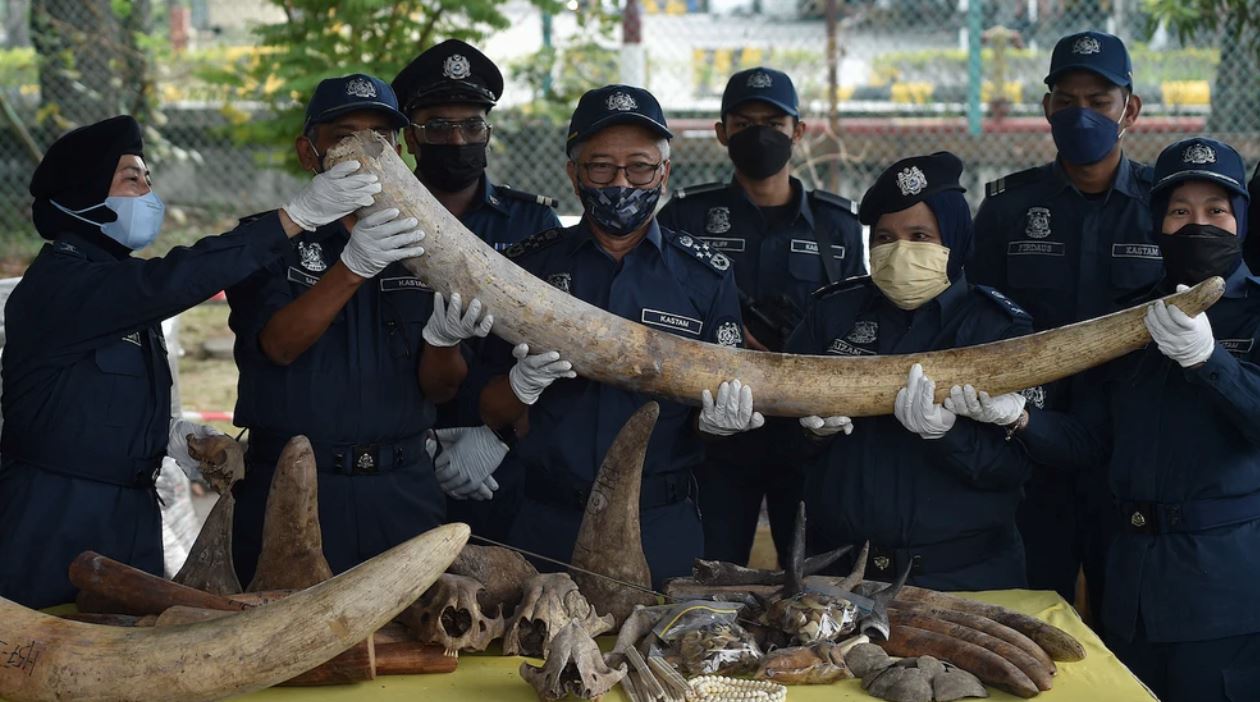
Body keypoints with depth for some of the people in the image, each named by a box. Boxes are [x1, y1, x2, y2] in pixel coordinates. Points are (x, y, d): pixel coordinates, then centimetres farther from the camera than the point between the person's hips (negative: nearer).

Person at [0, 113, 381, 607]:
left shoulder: (118, 282, 16)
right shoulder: (60, 281, -14)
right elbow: (172, 282, -30)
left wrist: (167, 433, 3)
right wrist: (299, 215, -33)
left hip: (132, 510, 9)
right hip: (55, 515, -9)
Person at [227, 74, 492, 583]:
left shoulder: (423, 246, 10)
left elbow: (439, 390, 5)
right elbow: (279, 345, -14)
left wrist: (443, 339, -18)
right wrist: (353, 267, -28)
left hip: (402, 494, 2)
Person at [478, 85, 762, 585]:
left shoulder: (707, 275, 2)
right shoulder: (528, 265, 2)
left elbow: (720, 406, 5)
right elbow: (491, 414, 3)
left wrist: (715, 421, -17)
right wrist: (524, 383, -18)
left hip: (662, 528, 0)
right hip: (546, 525, 0)